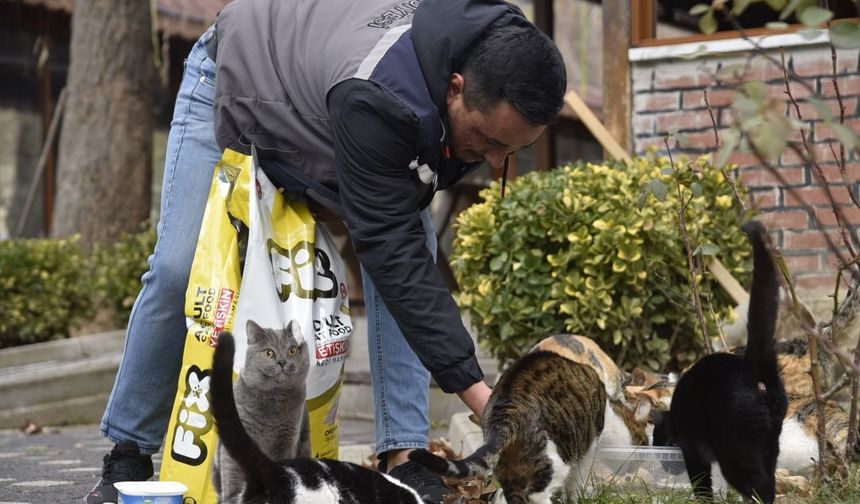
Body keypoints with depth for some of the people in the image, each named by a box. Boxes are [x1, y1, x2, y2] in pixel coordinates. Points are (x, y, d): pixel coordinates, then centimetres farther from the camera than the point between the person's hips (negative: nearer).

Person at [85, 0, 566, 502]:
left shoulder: (494, 55, -27)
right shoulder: (376, 98, -48)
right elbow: (392, 254, -45)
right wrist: (480, 395, -48)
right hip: (236, 81, -6)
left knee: (415, 237, -15)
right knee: (180, 272, -13)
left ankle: (403, 456, -14)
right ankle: (129, 453, 7)